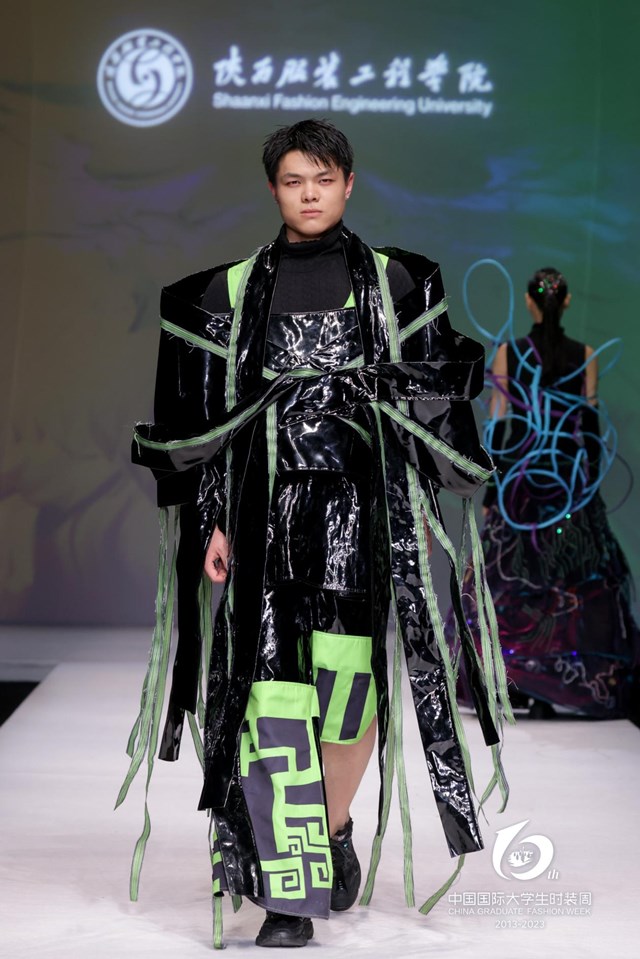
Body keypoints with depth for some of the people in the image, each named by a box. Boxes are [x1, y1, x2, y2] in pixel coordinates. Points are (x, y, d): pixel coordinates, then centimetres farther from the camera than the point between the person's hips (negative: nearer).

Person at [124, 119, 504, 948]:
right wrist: (214, 521, 1)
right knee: (273, 687, -7)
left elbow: (430, 395, 10)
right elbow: (213, 411, 8)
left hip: (365, 498, 0)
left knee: (353, 682, -8)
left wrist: (425, 504, 4)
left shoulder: (394, 281, 10)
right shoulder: (234, 289, 10)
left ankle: (333, 828, 20)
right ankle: (288, 892, 1)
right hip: (269, 501, 0)